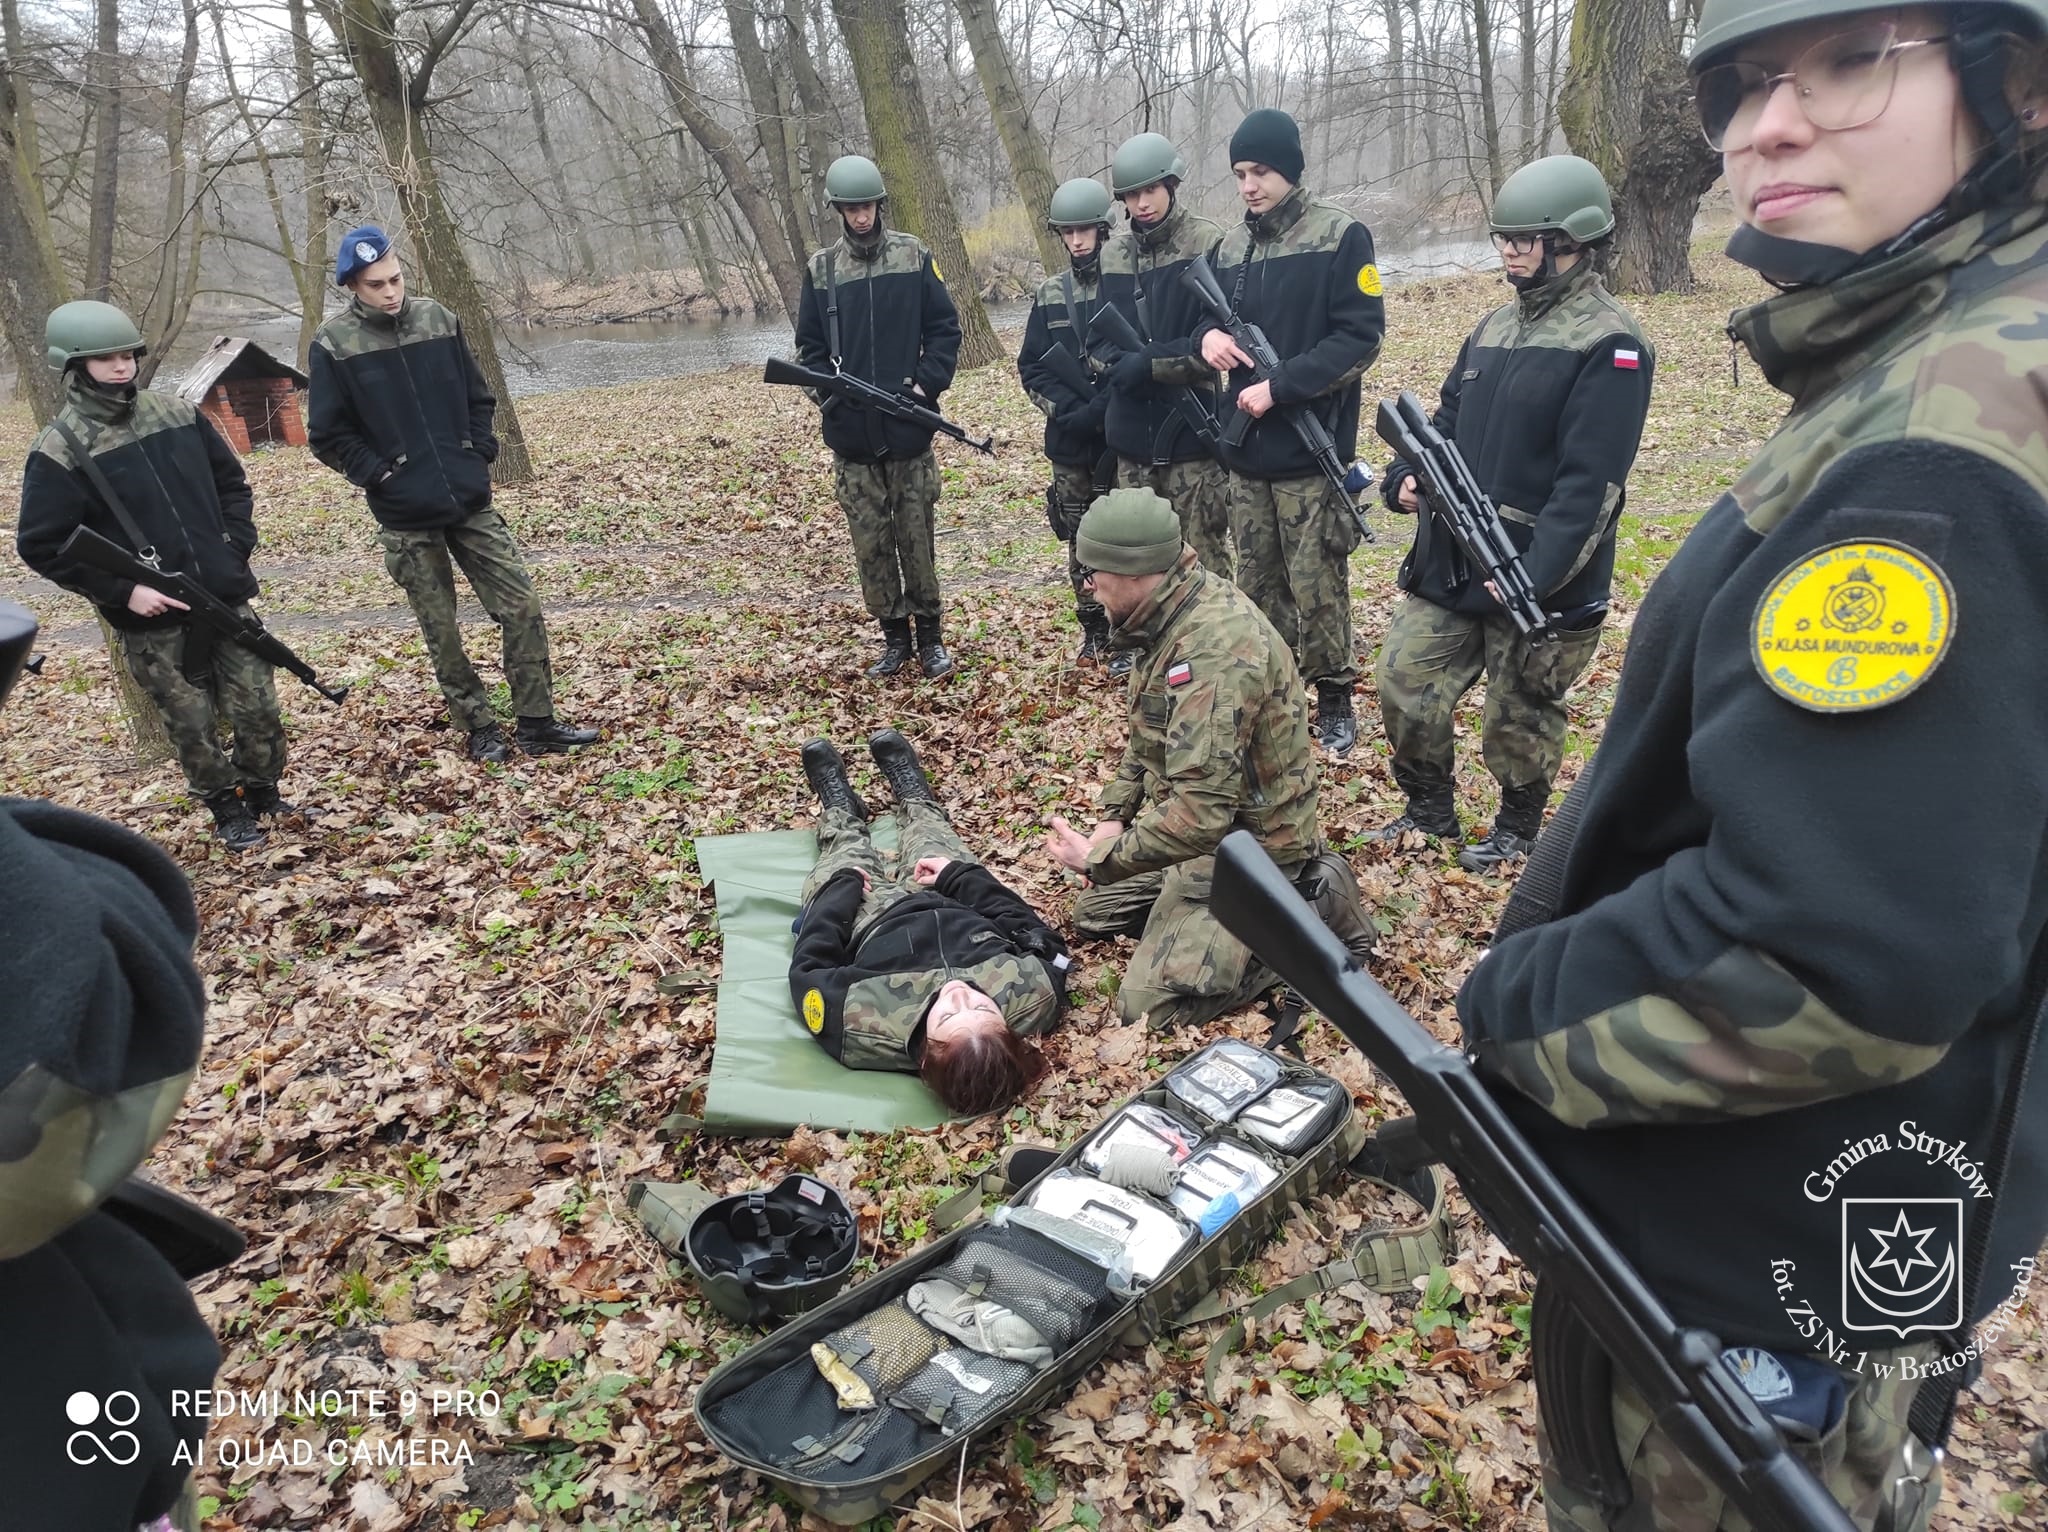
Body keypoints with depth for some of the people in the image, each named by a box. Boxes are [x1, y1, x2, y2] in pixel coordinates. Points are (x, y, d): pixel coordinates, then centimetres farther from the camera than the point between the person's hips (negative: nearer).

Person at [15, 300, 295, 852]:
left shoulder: (178, 415, 4)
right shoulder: (59, 451, -8)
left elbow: (231, 483, 16)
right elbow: (40, 545, -7)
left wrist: (237, 546, 3)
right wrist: (122, 590, -14)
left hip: (225, 598, 3)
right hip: (152, 621, -3)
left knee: (258, 709, 7)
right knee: (193, 729, 6)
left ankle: (263, 791, 29)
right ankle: (228, 811, 24)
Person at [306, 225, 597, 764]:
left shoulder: (437, 320, 3)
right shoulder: (333, 345, -6)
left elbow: (478, 397, 13)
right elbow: (327, 435, -2)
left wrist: (480, 454, 2)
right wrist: (379, 474, -10)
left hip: (471, 501, 3)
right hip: (406, 518, -3)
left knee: (522, 605, -1)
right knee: (442, 632, 5)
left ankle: (537, 723, 9)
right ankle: (480, 729, 19)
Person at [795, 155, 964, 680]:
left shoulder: (915, 257, 3)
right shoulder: (821, 268, 7)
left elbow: (945, 328, 3)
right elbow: (810, 346, 11)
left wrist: (926, 382, -10)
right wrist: (828, 391, -5)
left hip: (909, 429, -2)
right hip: (851, 434, 2)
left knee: (917, 537, 3)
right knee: (870, 542, 5)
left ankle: (930, 637, 15)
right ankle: (894, 637, 17)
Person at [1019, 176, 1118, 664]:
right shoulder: (1050, 295, 9)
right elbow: (1031, 367, 8)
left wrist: (1101, 409, -20)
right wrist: (1066, 408, -10)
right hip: (1069, 444, 4)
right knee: (1080, 541, 10)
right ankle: (1093, 630, 24)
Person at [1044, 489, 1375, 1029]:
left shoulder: (1213, 650, -32)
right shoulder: (1173, 614, -1)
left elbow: (1199, 813, -35)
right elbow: (1148, 733, 15)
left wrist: (1100, 858, -23)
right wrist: (1113, 816, 6)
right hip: (1209, 821, 10)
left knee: (1150, 1005, -14)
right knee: (1094, 913, 20)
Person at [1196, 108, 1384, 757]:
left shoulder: (1341, 236, -7)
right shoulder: (1231, 247, 12)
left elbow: (1361, 338, -12)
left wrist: (1280, 388, -18)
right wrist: (1208, 334, -4)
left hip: (1311, 450, -6)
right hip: (1245, 448, 6)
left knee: (1316, 584, -1)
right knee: (1258, 581, 12)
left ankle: (1334, 699, 15)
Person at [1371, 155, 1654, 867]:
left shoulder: (1610, 345, -13)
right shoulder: (1495, 327, 12)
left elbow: (1589, 482, -20)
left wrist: (1534, 577, -28)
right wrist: (1408, 478, -3)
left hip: (1536, 576, -7)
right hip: (1447, 561, 7)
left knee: (1520, 717, 8)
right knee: (1403, 686, 8)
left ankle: (1517, 828, 32)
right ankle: (1431, 810, 30)